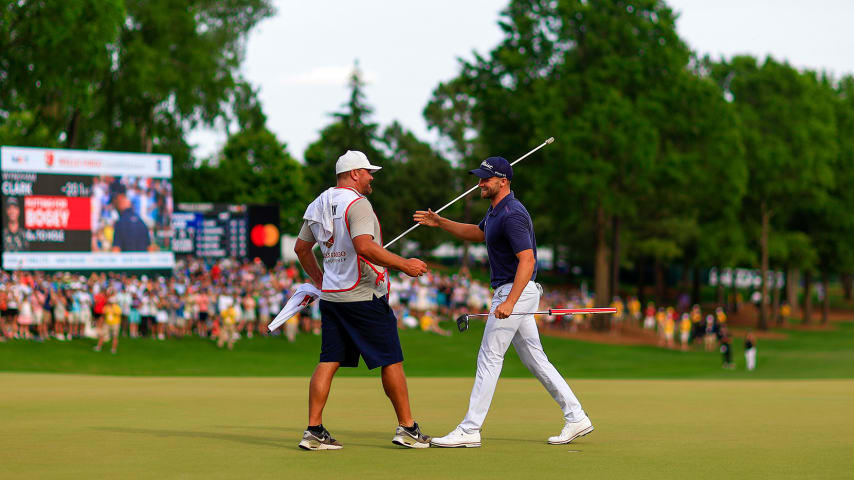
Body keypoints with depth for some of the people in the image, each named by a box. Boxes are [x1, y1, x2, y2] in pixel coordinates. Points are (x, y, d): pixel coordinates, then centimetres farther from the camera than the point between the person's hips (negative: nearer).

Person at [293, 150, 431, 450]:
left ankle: (314, 431, -1)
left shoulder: (318, 206, 13)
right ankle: (406, 428, 5)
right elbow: (364, 247, -26)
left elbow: (301, 248, 21)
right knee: (391, 360, 1)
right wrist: (404, 265, -21)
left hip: (330, 296, 8)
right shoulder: (357, 204, -13)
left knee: (328, 361, 5)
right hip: (363, 296, -8)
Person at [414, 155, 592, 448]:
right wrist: (440, 223, 27)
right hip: (510, 292, 10)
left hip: (516, 291, -10)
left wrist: (509, 302, -33)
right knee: (534, 359, 12)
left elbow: (527, 260, -27)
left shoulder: (512, 215, -19)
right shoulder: (496, 211, 14)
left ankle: (469, 431, -6)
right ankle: (576, 418, 13)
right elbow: (477, 233, 34)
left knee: (489, 358, -8)